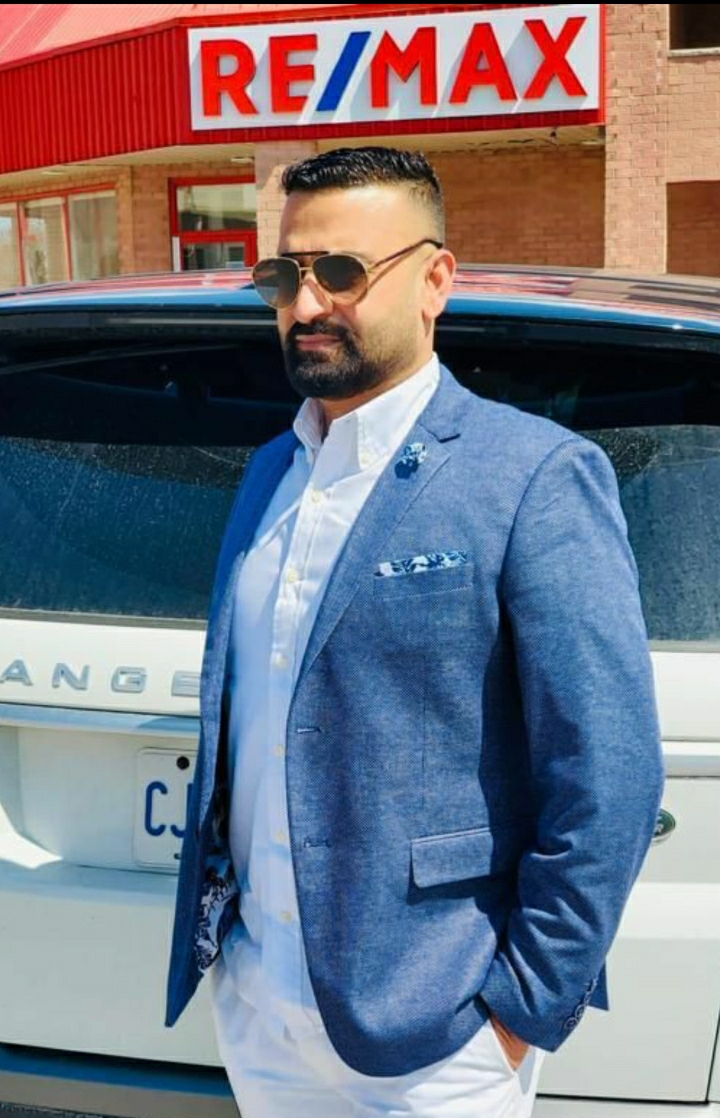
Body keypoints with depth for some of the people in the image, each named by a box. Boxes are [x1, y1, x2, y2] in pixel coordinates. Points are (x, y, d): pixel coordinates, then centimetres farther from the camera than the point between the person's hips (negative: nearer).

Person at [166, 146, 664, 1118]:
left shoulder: (536, 477, -14)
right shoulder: (268, 472, 7)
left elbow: (610, 778, -16)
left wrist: (524, 1010, -14)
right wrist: (212, 916, 13)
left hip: (427, 1035, -6)